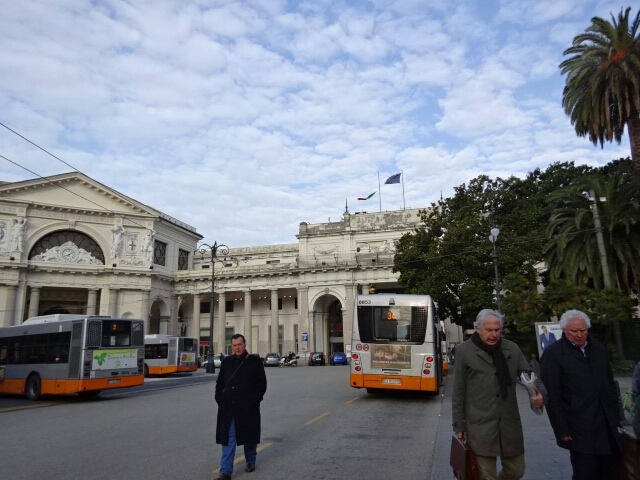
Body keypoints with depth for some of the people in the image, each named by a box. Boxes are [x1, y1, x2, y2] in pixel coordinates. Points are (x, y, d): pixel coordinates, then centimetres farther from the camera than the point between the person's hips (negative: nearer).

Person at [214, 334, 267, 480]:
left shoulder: (254, 361, -4)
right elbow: (219, 383, 13)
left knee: (249, 435, 13)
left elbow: (261, 384, -6)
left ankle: (250, 461, 36)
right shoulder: (226, 362, 8)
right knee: (228, 438, 2)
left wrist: (253, 401, -13)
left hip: (248, 407, -2)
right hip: (228, 408, 2)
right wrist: (220, 399, 0)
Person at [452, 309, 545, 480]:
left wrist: (540, 392, -15)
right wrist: (459, 424, 0)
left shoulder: (512, 348, 6)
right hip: (480, 425, -4)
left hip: (510, 423, 4)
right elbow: (459, 392, -1)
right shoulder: (464, 350, -4)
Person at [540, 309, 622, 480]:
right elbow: (552, 395, -10)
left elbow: (610, 384, 18)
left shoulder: (599, 349, 10)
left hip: (606, 426, 6)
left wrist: (616, 415, 13)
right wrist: (562, 430, -11)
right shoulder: (552, 353, -9)